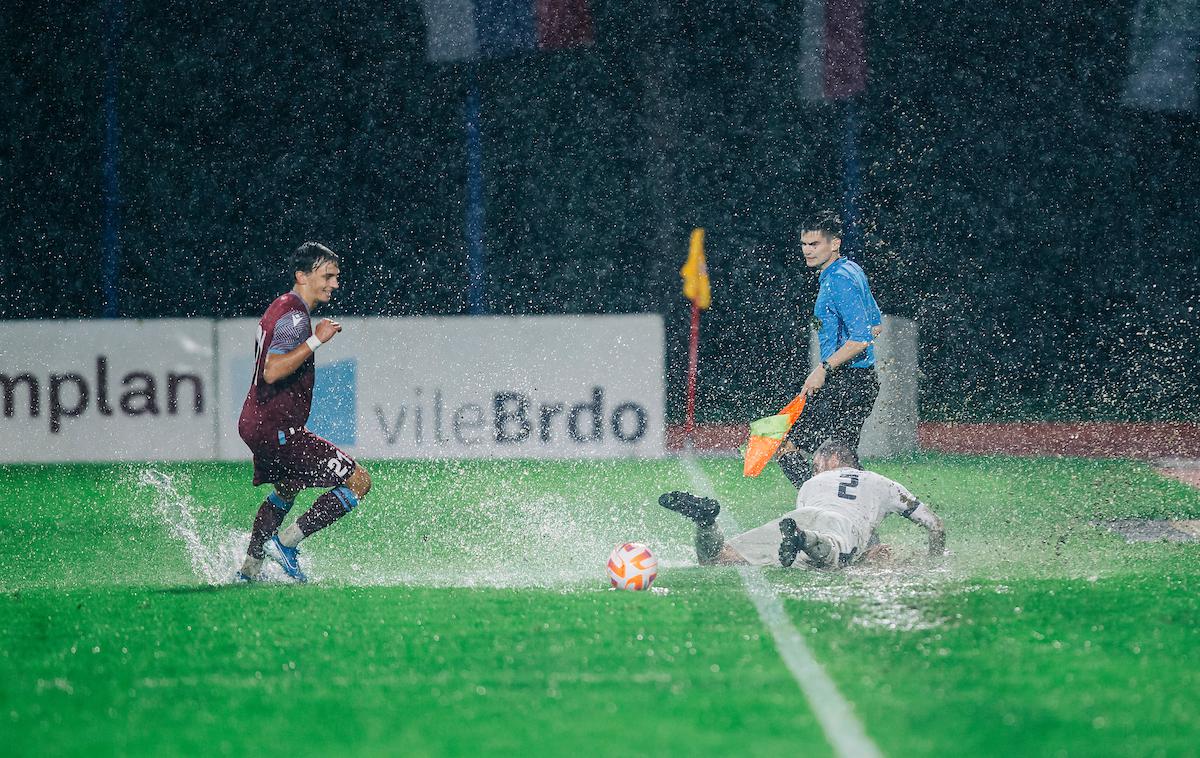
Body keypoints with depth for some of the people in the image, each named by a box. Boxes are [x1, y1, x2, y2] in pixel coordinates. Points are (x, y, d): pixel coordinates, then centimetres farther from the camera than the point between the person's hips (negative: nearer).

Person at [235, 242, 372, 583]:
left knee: (286, 491, 35)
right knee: (359, 482, -12)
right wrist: (315, 340, -27)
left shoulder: (282, 307, 15)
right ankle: (285, 542, -9)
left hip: (257, 423, 11)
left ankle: (249, 570, 43)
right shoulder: (295, 315, -17)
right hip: (276, 429, -11)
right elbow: (272, 372, -29)